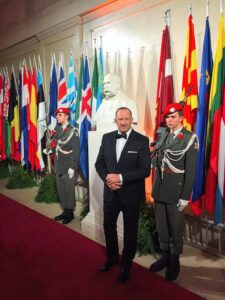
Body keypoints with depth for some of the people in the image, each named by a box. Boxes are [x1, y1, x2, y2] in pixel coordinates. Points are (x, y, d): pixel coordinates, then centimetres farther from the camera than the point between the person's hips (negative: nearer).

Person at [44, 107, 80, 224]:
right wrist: (50, 150, -1)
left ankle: (70, 213, 18)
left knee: (69, 191, 4)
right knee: (61, 191, 13)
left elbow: (76, 150, -14)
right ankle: (65, 211, 27)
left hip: (68, 168, -7)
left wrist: (72, 167, -18)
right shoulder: (58, 130, 11)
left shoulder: (73, 131, -9)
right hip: (58, 167, 7)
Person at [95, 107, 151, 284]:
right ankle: (112, 257, 47)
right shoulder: (107, 138, 1)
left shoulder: (142, 140, -12)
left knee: (130, 231, 14)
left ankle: (126, 264, 38)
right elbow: (99, 163, 4)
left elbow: (145, 170, -17)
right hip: (111, 193, 4)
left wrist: (121, 177, -24)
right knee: (109, 227, 20)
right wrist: (107, 179, -14)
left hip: (131, 194, -4)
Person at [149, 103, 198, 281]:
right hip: (159, 188, 5)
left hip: (176, 190, -5)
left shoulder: (190, 138, -9)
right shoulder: (163, 136, 9)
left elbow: (191, 169, -12)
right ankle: (165, 256, 33)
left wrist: (185, 196, -13)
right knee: (161, 226, 15)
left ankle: (174, 261, 28)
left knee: (175, 228, 9)